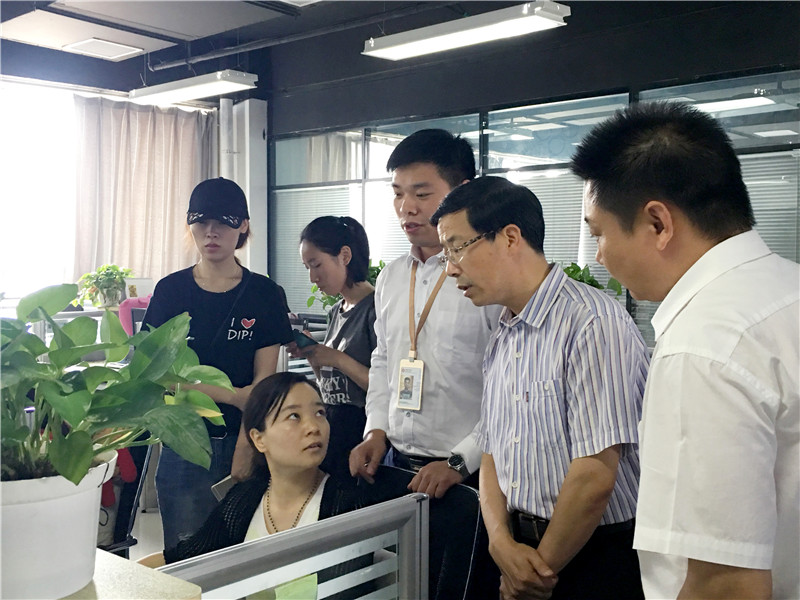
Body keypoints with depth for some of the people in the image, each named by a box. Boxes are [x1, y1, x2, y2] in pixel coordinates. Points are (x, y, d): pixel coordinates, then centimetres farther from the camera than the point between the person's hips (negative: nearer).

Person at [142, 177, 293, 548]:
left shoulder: (264, 294, 1)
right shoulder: (171, 290, 4)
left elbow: (263, 384, -3)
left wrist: (245, 451, -13)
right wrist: (231, 394, -12)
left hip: (242, 439, -1)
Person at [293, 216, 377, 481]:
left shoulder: (376, 307, -14)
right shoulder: (336, 311, 11)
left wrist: (338, 359, -17)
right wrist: (310, 354, 1)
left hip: (361, 433, -7)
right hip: (332, 430, 8)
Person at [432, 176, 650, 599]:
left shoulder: (592, 324, -21)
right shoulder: (500, 341, 6)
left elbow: (594, 476, -23)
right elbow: (493, 455, 8)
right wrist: (502, 541, -8)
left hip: (598, 558, -6)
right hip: (522, 549, 7)